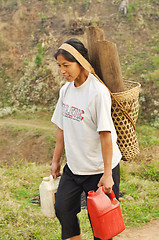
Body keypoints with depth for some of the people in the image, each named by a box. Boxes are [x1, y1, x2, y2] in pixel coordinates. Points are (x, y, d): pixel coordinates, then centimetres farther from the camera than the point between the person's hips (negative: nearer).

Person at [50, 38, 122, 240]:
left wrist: (107, 174, -20)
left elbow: (106, 135, -20)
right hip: (73, 167, 7)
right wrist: (56, 160, 14)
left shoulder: (98, 92, -20)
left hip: (99, 168, -7)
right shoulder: (66, 90, 3)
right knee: (62, 208, 9)